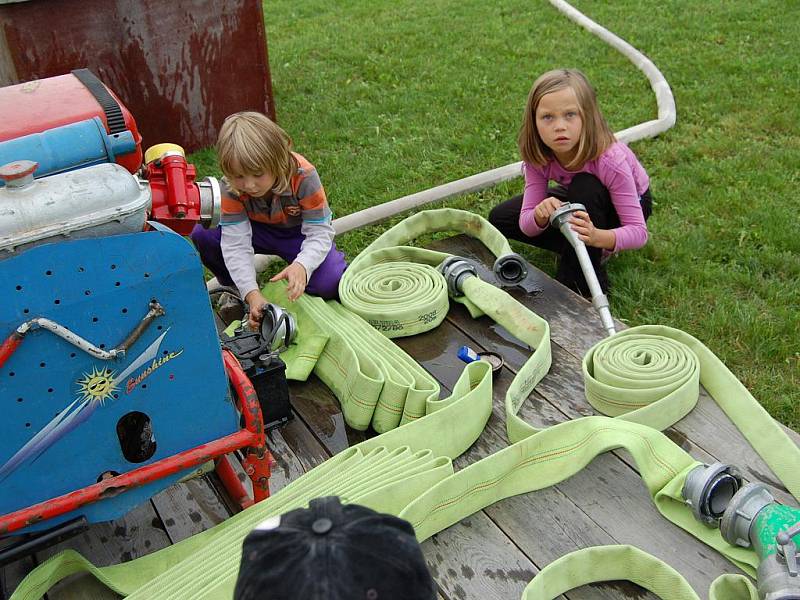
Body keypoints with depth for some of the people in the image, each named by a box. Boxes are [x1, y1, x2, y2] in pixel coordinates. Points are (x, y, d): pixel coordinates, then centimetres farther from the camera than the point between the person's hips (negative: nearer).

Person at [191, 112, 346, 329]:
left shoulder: (303, 176, -33)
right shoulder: (230, 186, -26)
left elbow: (320, 233, -29)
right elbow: (235, 243, -28)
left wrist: (301, 265, -50)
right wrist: (251, 293, -41)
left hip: (300, 233, -2)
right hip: (259, 231, 2)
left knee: (329, 284, -30)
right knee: (202, 234, -23)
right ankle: (233, 289, 2)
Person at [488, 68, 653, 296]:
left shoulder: (610, 160, -38)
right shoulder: (538, 155, -25)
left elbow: (639, 232, -36)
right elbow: (526, 225, -22)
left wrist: (597, 236, -57)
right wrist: (540, 216, -48)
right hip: (579, 199, 5)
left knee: (584, 187, -39)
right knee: (499, 219, -10)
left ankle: (584, 281, -23)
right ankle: (585, 251, -1)